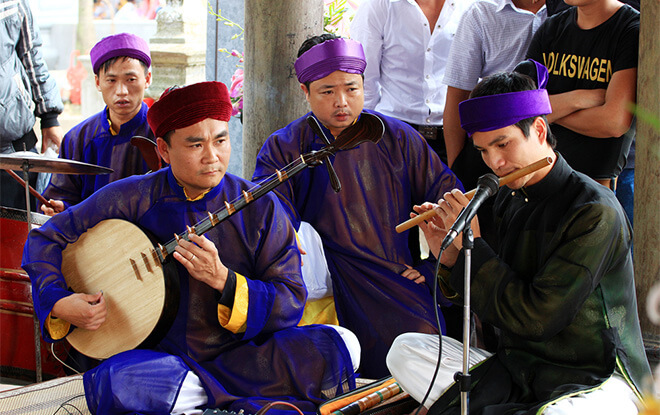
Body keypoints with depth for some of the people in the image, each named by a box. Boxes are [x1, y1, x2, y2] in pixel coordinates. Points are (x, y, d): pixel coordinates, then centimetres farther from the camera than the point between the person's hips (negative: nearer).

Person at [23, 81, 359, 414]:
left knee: (337, 346, -24)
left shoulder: (260, 208, -2)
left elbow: (290, 303, -6)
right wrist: (58, 304, -10)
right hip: (160, 356, 0)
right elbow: (45, 239, 7)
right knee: (111, 382, -36)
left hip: (239, 355, 1)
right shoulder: (131, 199, -2)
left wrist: (222, 279, -21)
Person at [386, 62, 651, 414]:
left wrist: (470, 243, -15)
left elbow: (536, 319, -21)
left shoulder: (594, 211, -17)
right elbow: (491, 302, 13)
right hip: (514, 365, 7)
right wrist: (448, 255, -4)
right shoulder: (508, 200, 6)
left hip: (596, 380, -7)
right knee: (405, 350, -5)